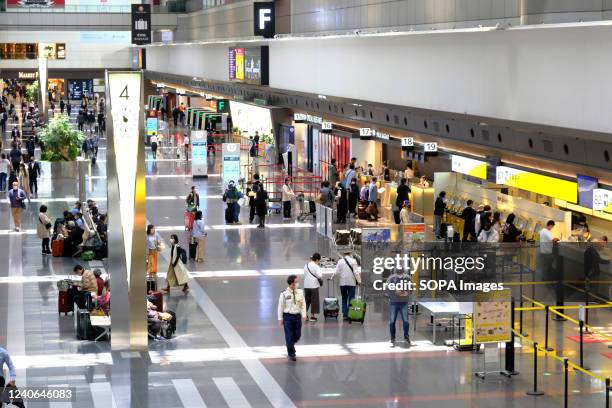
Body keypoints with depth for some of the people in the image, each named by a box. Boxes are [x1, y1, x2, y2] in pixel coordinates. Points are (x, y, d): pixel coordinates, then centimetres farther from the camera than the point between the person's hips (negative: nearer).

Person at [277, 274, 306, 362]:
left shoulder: (300, 292, -2)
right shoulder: (284, 294, -11)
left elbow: (303, 304, 5)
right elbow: (280, 307, -4)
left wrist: (304, 314, -8)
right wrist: (280, 319, -3)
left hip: (297, 316, 4)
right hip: (288, 316, -4)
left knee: (297, 335, 10)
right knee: (289, 336, -1)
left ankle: (290, 345, 41)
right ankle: (291, 354, 11)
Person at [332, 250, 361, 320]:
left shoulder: (340, 261, 2)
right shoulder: (353, 261, -5)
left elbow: (336, 272, 0)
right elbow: (356, 272, -9)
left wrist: (331, 278, 15)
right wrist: (359, 281, -5)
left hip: (342, 283, 2)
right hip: (351, 282, -2)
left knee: (344, 299, 12)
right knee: (351, 299, 2)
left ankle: (345, 315, 8)